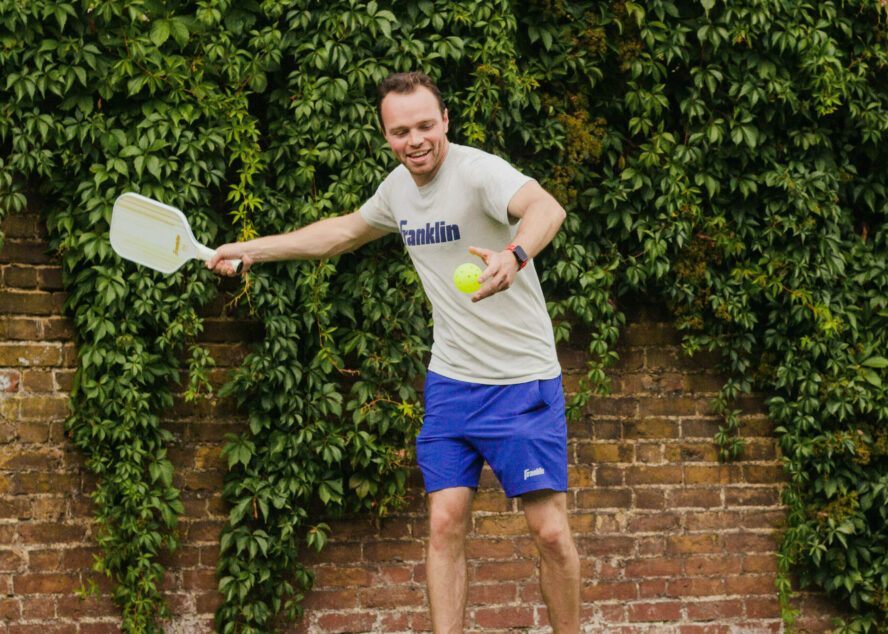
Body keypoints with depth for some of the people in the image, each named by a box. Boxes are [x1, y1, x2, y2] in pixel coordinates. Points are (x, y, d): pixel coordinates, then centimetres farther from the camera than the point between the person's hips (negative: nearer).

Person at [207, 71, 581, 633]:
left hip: (522, 381, -6)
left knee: (550, 531, -8)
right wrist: (252, 248, 28)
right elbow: (344, 231, 27)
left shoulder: (480, 172, -18)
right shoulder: (399, 187, 6)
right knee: (446, 523, -4)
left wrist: (514, 255, -61)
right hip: (450, 381, 6)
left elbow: (547, 208, -40)